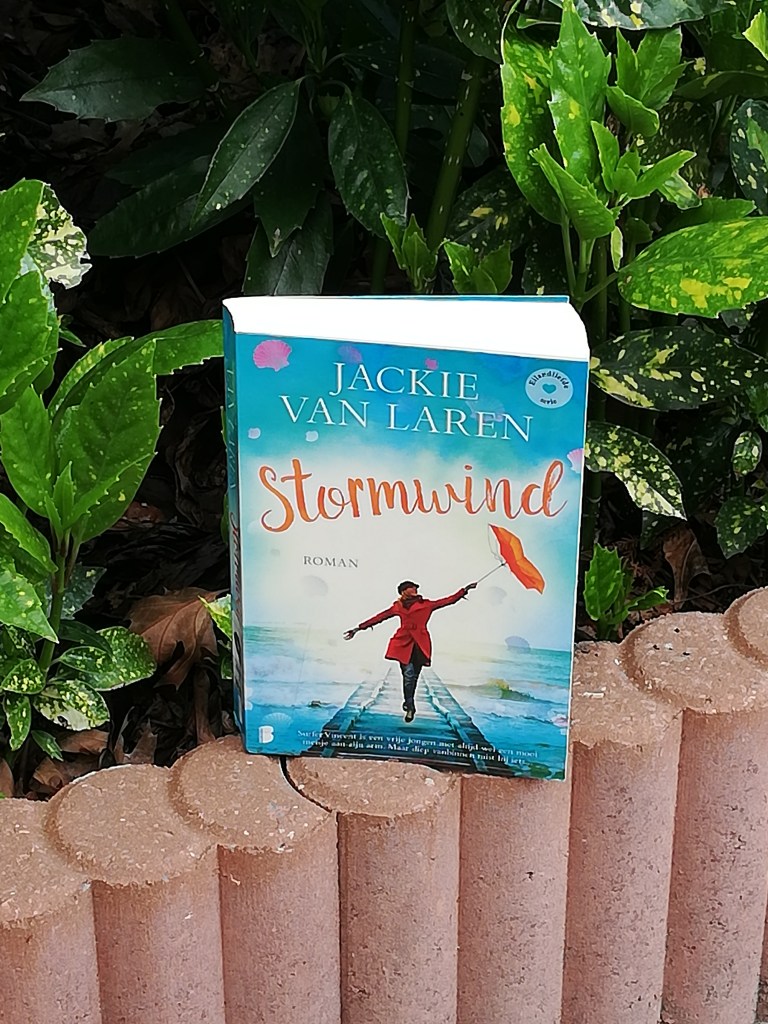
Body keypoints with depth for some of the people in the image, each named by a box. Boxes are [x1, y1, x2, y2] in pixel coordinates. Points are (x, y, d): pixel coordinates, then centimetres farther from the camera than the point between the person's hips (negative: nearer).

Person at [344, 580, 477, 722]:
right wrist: (359, 628, 11)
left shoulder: (426, 605, 12)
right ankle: (410, 706, -2)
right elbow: (379, 618, 13)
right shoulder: (397, 607, 12)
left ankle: (408, 704, 20)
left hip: (420, 645, 1)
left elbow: (450, 600, 12)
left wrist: (464, 590, 5)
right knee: (408, 674, -13)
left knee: (414, 676, 1)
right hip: (404, 644, -1)